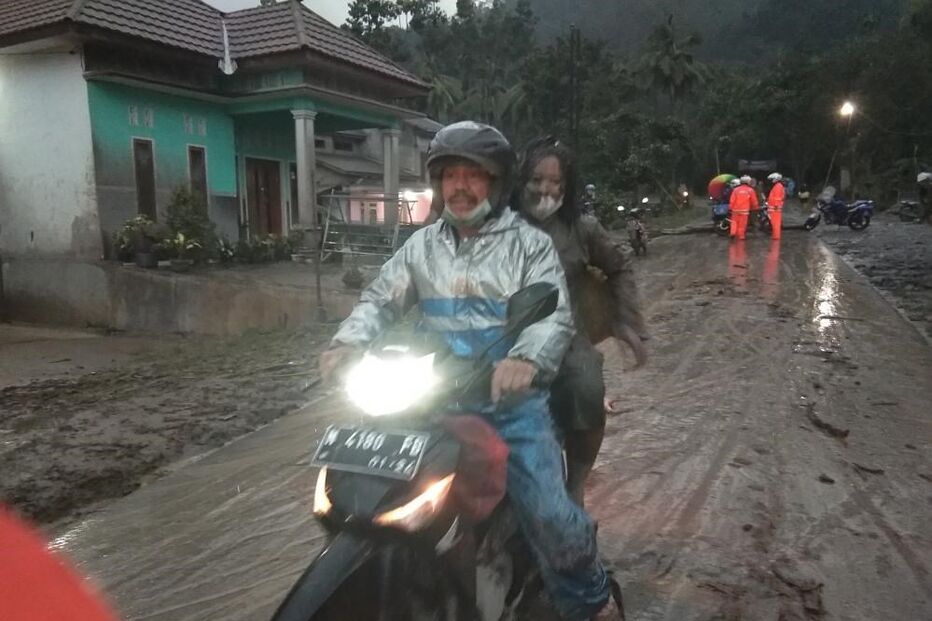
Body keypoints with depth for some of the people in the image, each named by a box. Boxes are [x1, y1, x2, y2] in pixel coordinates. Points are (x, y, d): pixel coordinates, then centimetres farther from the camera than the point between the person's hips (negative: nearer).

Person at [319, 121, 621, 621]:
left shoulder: (530, 243, 1)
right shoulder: (421, 246, 12)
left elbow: (556, 315, -11)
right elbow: (380, 300, 8)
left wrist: (526, 359, -33)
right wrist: (347, 343, -13)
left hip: (513, 403, -3)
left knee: (549, 515, -15)